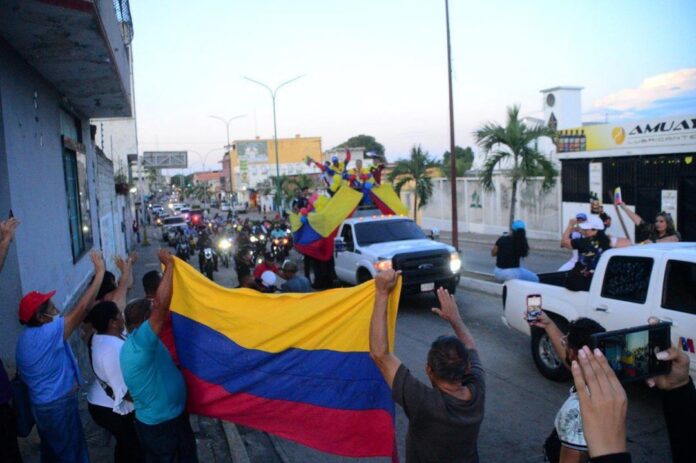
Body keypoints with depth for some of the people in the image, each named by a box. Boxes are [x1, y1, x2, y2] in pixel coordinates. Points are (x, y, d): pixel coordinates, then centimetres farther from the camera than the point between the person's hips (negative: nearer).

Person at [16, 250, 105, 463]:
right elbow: (81, 309, -31)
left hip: (42, 404, 9)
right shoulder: (47, 334, -27)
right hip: (58, 406, -9)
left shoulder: (26, 336, 2)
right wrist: (99, 273, -28)